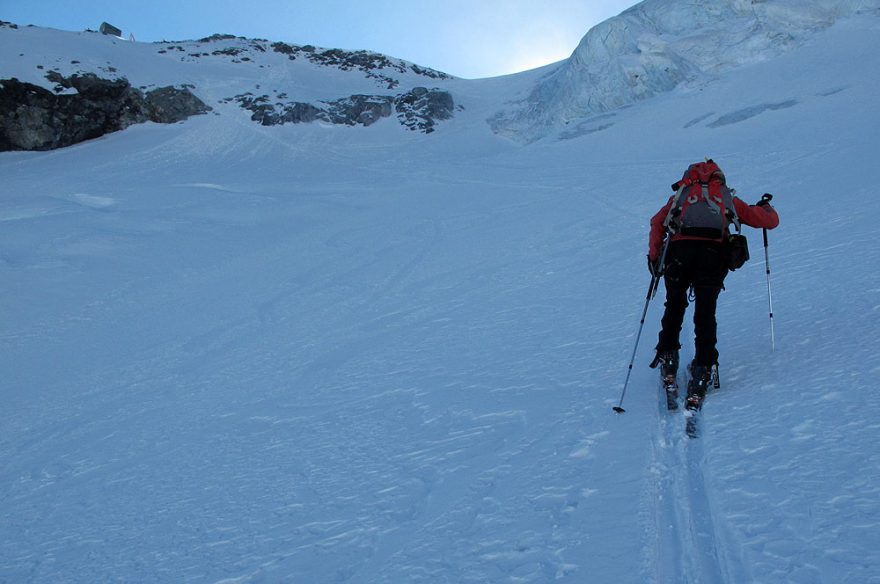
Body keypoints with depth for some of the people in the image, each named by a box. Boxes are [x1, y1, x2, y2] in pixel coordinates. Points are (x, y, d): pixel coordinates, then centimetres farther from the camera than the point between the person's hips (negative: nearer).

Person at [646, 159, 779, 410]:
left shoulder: (681, 195, 28)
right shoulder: (728, 199, 27)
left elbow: (657, 222, 11)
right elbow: (770, 221, 28)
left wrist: (654, 257, 15)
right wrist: (765, 207, 51)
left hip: (679, 251, 0)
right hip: (713, 254, 0)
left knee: (674, 308, 19)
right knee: (705, 315, 7)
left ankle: (668, 362, 15)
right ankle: (702, 369, -1)